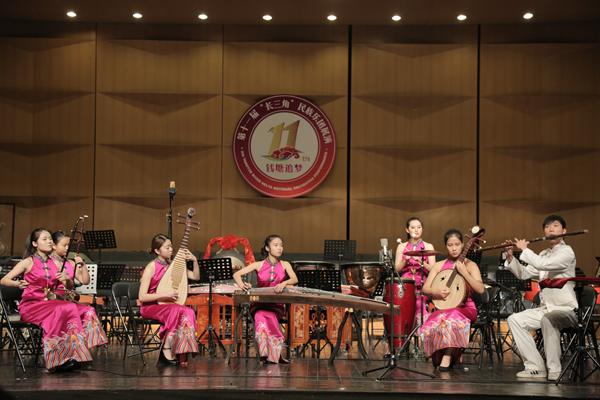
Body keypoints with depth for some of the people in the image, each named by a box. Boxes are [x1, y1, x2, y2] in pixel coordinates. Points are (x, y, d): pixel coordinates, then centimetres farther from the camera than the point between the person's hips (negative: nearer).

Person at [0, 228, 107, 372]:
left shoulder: (55, 263, 14)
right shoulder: (28, 262, 0)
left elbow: (69, 287, 15)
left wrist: (67, 279, -9)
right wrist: (18, 284, -27)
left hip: (52, 302, 6)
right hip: (31, 305, -6)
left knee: (87, 311, -20)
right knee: (68, 309, -33)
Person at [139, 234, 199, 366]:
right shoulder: (151, 267, -12)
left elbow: (195, 277, 13)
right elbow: (142, 297, -16)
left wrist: (194, 260, -2)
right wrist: (165, 295, -21)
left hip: (169, 305, 5)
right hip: (151, 307, -5)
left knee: (188, 312, -26)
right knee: (177, 310, -35)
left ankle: (181, 354, -28)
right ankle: (167, 350, -26)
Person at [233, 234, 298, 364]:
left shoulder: (284, 265, 8)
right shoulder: (259, 265, 5)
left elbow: (295, 279, -11)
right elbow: (236, 274, -2)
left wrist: (284, 283, -33)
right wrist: (242, 285, -24)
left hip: (277, 303, 0)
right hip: (260, 302, 0)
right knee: (260, 317, -34)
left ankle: (273, 354, -27)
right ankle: (275, 354, -28)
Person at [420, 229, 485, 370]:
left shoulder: (470, 265, 2)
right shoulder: (439, 266, 10)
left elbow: (481, 289, -11)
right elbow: (425, 288, 7)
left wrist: (464, 273, -19)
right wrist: (436, 292, -14)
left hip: (465, 308, -3)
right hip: (443, 308, 3)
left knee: (450, 318, -37)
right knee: (431, 325, -31)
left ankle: (447, 358, -28)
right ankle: (438, 357, -7)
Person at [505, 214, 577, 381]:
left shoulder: (566, 252, -10)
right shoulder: (544, 254, 16)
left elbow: (542, 264, -25)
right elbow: (523, 274, 14)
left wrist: (524, 249, -11)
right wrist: (511, 257, 2)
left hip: (566, 309, -8)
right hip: (545, 308, 8)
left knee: (547, 320, -38)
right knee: (514, 320, -6)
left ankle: (555, 370, -29)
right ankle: (536, 367, -9)